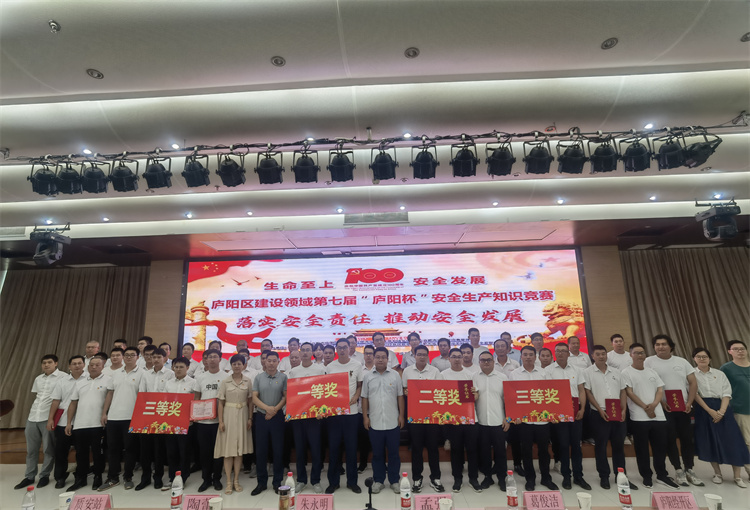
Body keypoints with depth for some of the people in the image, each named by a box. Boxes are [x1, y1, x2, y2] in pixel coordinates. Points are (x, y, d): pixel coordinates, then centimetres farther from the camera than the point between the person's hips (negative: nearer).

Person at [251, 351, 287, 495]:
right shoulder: (258, 377, 4)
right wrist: (267, 408, -15)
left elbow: (286, 397, -3)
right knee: (261, 450, 8)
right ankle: (262, 482, 23)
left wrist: (275, 410, -14)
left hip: (277, 417, -1)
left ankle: (277, 482, 19)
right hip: (261, 417, 2)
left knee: (278, 450, 4)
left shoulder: (283, 377, -1)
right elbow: (254, 398, -1)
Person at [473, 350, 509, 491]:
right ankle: (487, 476, 28)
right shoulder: (474, 377, 3)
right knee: (484, 450, 10)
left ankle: (501, 478, 24)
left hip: (498, 421, -1)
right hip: (481, 421, 1)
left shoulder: (502, 377, 2)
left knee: (500, 451, 7)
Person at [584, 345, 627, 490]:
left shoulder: (615, 372, 11)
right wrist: (600, 410, -12)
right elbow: (588, 393, -6)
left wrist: (623, 409, 0)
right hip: (599, 415, -4)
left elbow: (623, 392, 12)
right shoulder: (588, 372, -3)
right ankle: (604, 477, 15)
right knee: (601, 446, 3)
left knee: (619, 445, 11)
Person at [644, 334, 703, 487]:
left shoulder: (682, 361, 8)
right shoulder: (649, 361, -3)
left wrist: (689, 403, -3)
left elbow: (693, 383, 8)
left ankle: (689, 470, 22)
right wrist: (660, 401, -13)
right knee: (670, 439, 0)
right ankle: (678, 471, 12)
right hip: (664, 408, -3)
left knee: (687, 438, 8)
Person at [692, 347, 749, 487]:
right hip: (704, 410, -2)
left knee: (732, 441, -1)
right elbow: (695, 394, -6)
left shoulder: (720, 374, 8)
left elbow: (726, 394, 1)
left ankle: (737, 477, 11)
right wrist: (710, 411, -15)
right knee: (710, 442, 2)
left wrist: (721, 411, -12)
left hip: (722, 409, 2)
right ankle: (717, 473, 17)